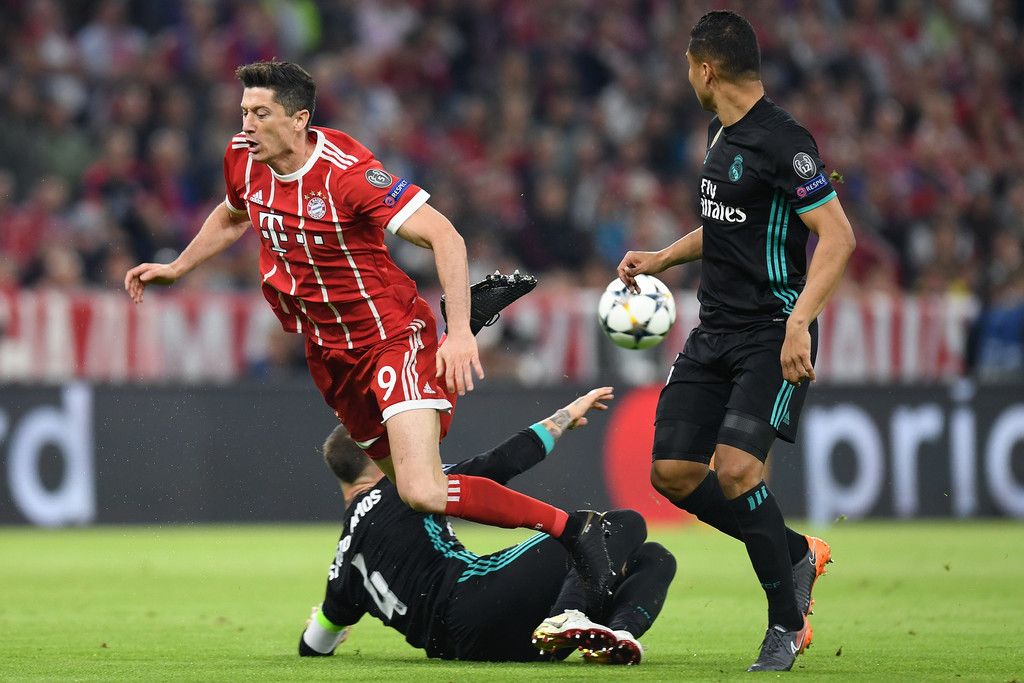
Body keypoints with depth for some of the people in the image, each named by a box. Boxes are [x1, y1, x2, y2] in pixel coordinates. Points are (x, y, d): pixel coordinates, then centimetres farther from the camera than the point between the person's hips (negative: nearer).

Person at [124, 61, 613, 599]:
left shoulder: (346, 171, -24)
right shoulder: (243, 159, -2)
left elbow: (444, 237, -27)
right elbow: (234, 216, 24)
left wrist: (458, 331, -34)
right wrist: (176, 268, 25)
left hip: (392, 334, -7)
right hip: (328, 351, 7)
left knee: (423, 493, -24)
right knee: (402, 481, 10)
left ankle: (571, 528, -12)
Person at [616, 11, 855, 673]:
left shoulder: (781, 140, -16)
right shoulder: (722, 133, 13)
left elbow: (838, 235, -20)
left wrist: (799, 322, -29)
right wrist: (662, 258, 24)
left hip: (774, 336, -9)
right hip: (715, 332, 9)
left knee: (735, 469, -22)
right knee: (673, 475, 2)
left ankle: (787, 624, -7)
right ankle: (797, 554, 21)